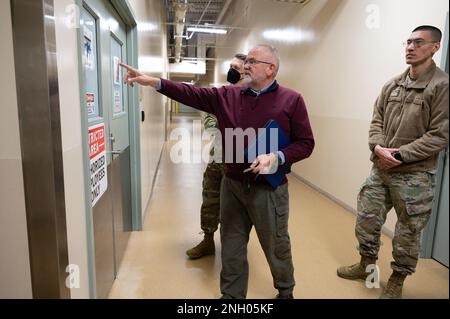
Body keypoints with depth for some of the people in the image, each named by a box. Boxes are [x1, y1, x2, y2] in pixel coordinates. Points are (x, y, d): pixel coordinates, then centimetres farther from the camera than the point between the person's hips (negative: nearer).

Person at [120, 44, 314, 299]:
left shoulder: (292, 100, -6)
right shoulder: (228, 95, 5)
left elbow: (305, 143, -6)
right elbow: (192, 94, 0)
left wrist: (277, 157, -22)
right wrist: (154, 82, -9)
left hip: (269, 189, -3)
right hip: (232, 186, 4)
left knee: (277, 247, 14)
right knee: (231, 247, 16)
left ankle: (286, 291, 43)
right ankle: (231, 295, 38)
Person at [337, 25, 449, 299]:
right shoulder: (392, 86, 8)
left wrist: (400, 155, -17)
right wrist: (378, 147, -9)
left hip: (414, 175, -5)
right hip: (380, 169, 5)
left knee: (408, 232, 10)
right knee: (366, 219, 13)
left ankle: (397, 282, 31)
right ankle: (366, 265, 36)